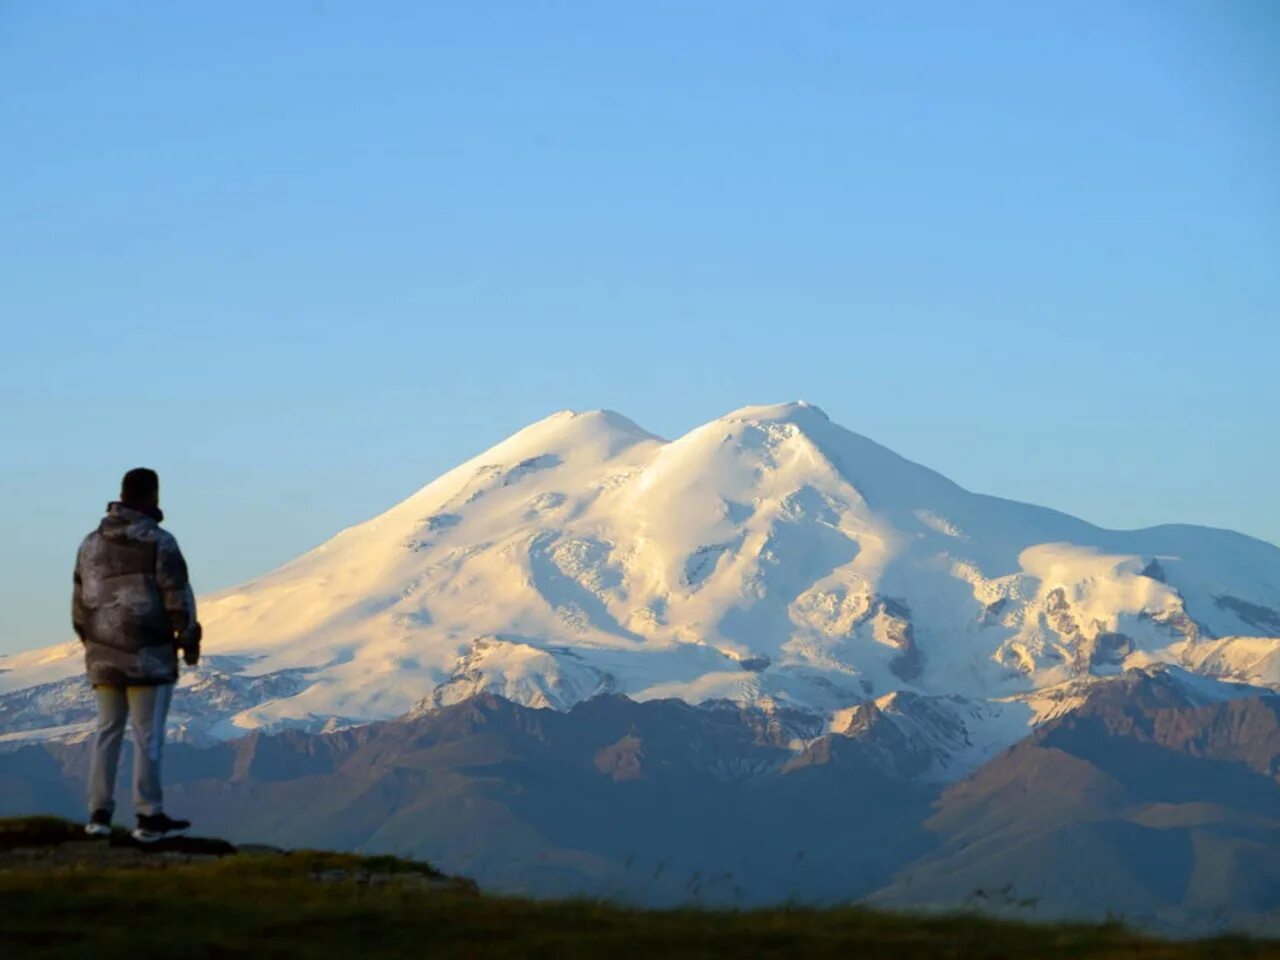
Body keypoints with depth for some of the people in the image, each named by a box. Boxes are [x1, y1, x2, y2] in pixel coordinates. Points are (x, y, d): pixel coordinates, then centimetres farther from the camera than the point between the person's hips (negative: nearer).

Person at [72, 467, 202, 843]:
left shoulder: (92, 543, 7)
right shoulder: (159, 541, -11)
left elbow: (81, 604, 12)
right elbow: (178, 597, -13)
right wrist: (190, 640, -1)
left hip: (105, 655, 5)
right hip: (148, 655, -5)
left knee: (107, 731, 13)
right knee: (148, 735, -1)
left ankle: (100, 815, 9)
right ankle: (149, 818, 1)